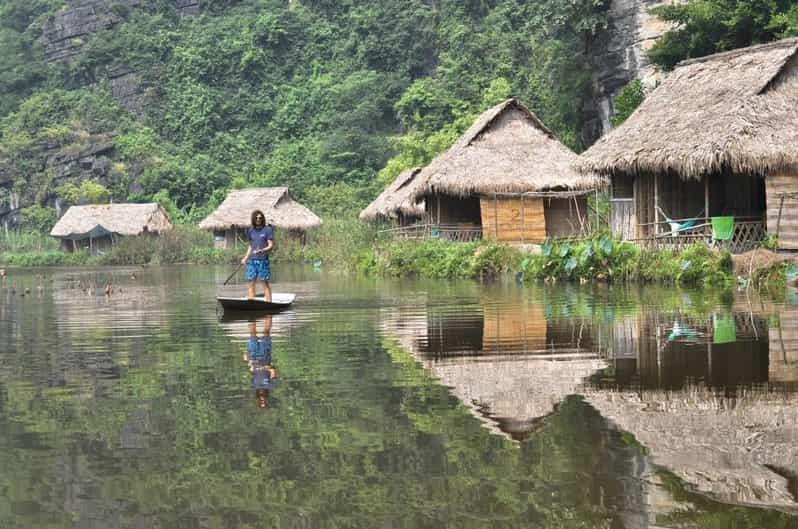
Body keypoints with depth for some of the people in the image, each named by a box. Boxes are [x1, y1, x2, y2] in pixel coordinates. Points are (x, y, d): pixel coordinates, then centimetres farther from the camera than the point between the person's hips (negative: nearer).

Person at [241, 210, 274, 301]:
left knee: (265, 283, -3)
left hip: (263, 260, -4)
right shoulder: (251, 231, 12)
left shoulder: (267, 230, -2)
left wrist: (261, 251, -22)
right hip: (252, 260, 4)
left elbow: (271, 246, -6)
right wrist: (246, 258, 14)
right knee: (251, 283, 3)